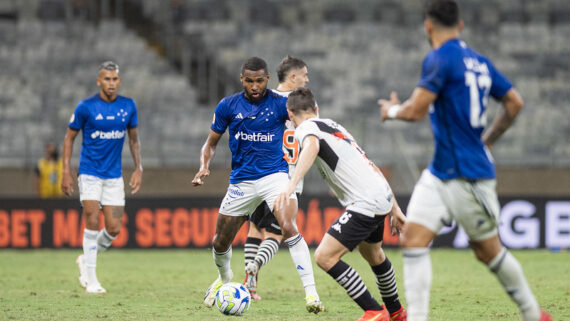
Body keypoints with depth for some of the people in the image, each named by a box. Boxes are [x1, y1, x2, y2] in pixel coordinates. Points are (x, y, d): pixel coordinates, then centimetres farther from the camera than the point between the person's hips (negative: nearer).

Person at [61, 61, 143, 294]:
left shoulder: (128, 106, 1)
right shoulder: (86, 107, -8)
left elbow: (133, 138, 14)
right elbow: (69, 137, 0)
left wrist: (138, 169, 5)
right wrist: (66, 172, -6)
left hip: (114, 175, 4)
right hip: (89, 173, -3)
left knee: (114, 229, -2)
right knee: (92, 223, -14)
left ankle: (86, 259, 25)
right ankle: (90, 279, -5)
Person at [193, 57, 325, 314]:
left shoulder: (280, 104, -5)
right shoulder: (228, 106, 1)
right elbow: (211, 142, 9)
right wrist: (204, 167, -9)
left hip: (275, 174, -3)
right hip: (241, 181, 3)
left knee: (289, 228, -28)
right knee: (220, 242, 12)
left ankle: (311, 293, -28)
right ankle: (224, 278, 48)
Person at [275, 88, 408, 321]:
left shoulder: (306, 127, -4)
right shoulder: (332, 125, 23)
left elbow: (312, 146, -31)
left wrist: (291, 185, -44)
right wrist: (394, 209, 27)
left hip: (365, 204, -10)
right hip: (382, 197, 10)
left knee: (324, 257, -11)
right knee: (373, 254, 32)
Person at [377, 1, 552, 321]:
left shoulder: (440, 59, -15)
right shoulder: (479, 61, 11)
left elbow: (416, 111, -20)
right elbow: (515, 103, 17)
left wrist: (392, 110, 2)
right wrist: (489, 139, 29)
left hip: (468, 176, -8)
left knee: (488, 250, -2)